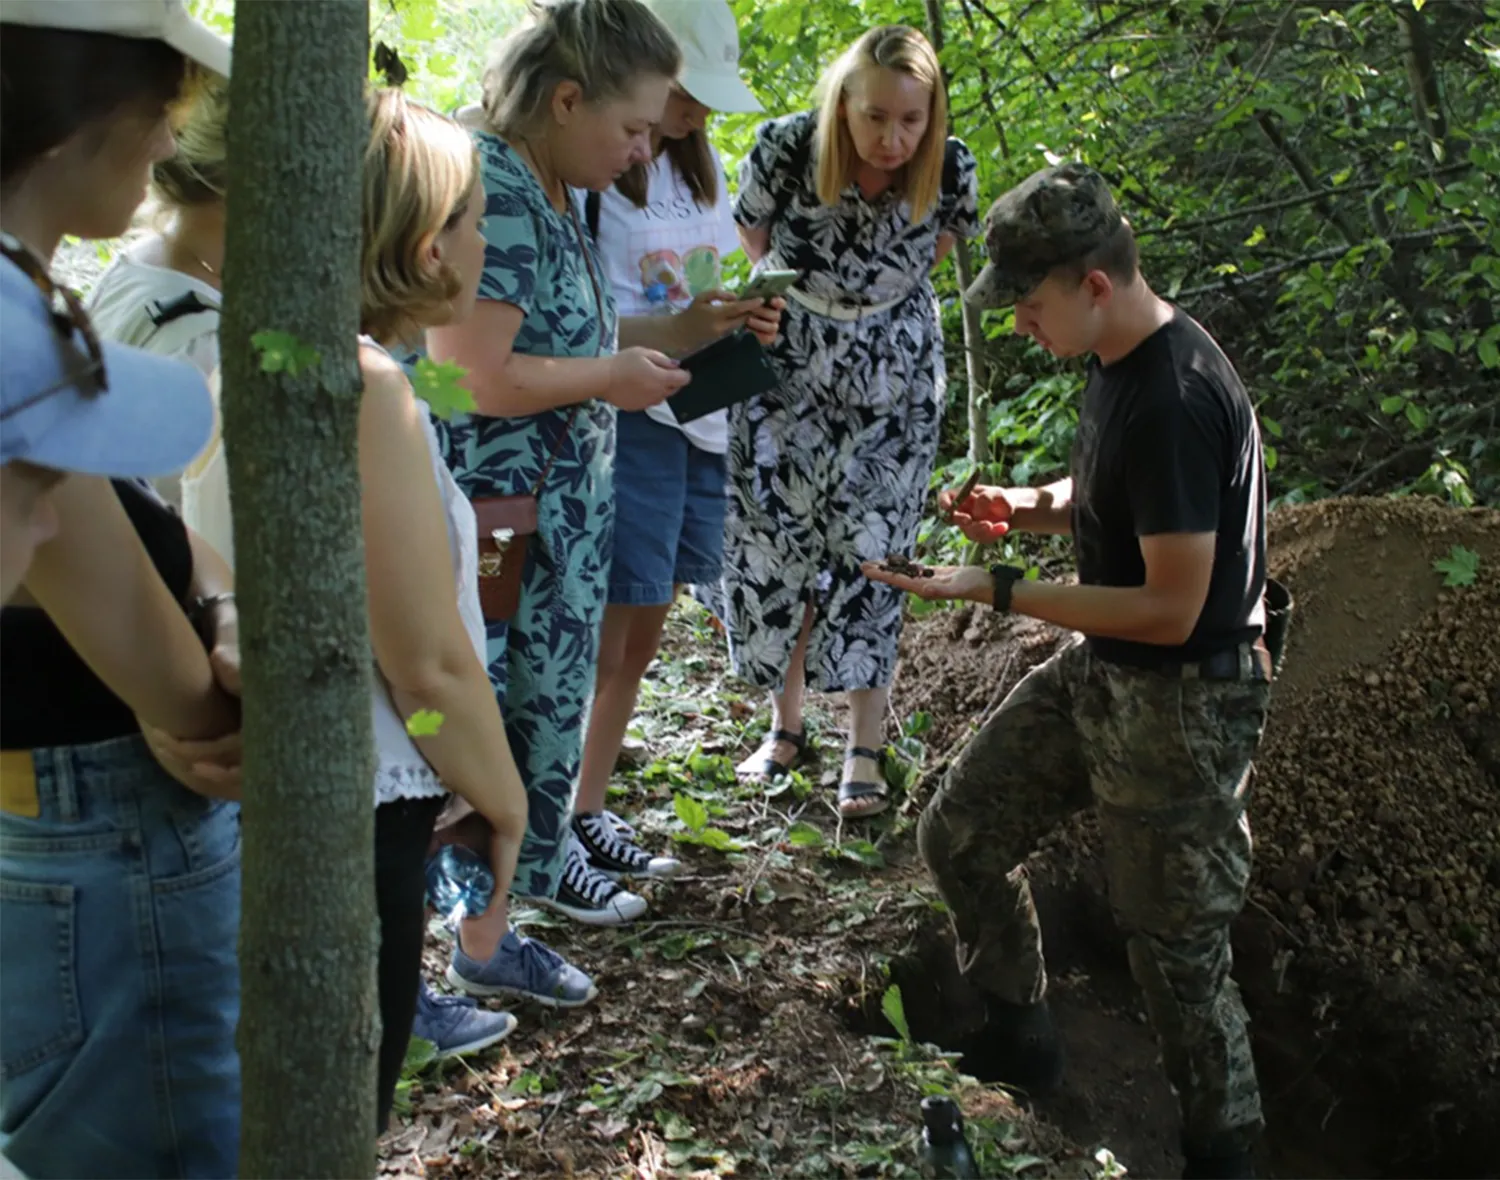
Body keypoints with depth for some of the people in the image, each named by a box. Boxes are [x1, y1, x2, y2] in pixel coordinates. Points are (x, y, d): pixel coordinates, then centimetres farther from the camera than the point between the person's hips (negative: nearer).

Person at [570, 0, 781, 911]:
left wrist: (741, 318, 1)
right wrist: (683, 331, -26)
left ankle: (589, 810, 24)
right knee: (603, 637, -5)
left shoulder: (699, 161, 13)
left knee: (642, 635, 12)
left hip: (700, 419, 8)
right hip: (627, 419, -8)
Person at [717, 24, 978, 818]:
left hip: (891, 372, 0)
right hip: (786, 358, 0)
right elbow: (753, 244, -4)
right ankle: (786, 726, 21)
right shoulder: (785, 148, -24)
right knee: (772, 539, 5)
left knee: (868, 549, -3)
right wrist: (810, 293, 7)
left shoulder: (949, 169, -19)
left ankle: (865, 751, 4)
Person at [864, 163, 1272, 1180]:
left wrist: (999, 591, -21)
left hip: (1181, 700, -10)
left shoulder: (1176, 401, -28)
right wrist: (1026, 508, -2)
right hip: (1098, 671, 10)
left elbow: (1171, 608, -26)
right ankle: (1019, 1046, 35)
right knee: (960, 835, 14)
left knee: (1176, 947, 4)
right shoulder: (1119, 361, 2)